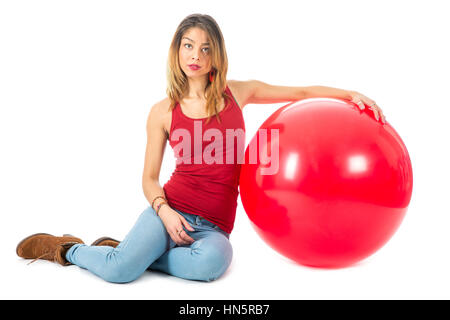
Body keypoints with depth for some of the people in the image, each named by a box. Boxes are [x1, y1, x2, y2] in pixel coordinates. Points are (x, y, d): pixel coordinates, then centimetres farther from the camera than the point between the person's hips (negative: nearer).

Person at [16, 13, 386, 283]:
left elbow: (301, 92, 12)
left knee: (214, 261, -35)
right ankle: (67, 249, 9)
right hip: (172, 209, -1)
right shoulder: (163, 112, 2)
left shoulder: (238, 92, 6)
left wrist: (352, 94, 1)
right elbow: (150, 178, 5)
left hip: (214, 226, 2)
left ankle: (138, 253, -7)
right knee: (120, 271, -26)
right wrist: (164, 210, -14)